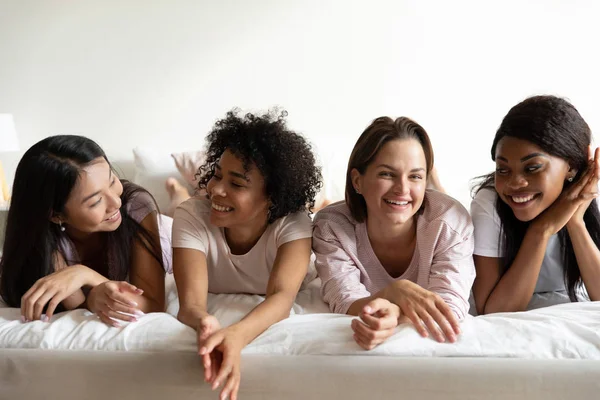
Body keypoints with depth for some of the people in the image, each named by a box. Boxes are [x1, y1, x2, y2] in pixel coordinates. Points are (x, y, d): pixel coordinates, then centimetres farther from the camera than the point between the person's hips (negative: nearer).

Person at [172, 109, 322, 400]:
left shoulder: (293, 223, -29)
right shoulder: (192, 216, -29)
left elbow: (282, 297, -45)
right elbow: (191, 303, -40)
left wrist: (236, 335, -67)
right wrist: (206, 326, -66)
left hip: (274, 320, 0)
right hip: (214, 316, 1)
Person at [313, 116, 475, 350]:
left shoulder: (451, 220, -23)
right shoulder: (331, 227, -21)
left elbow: (451, 306, -28)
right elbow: (344, 307, -28)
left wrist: (394, 314, -50)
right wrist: (395, 291, -50)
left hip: (428, 344, 0)